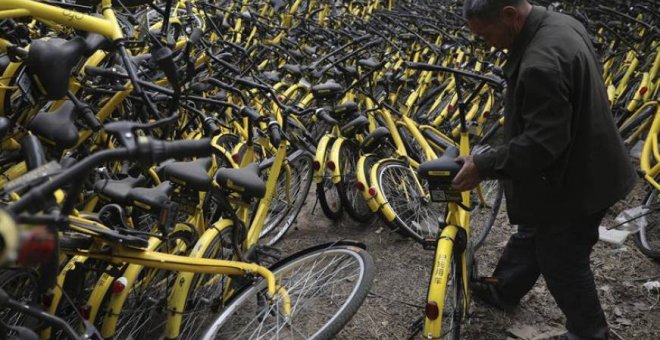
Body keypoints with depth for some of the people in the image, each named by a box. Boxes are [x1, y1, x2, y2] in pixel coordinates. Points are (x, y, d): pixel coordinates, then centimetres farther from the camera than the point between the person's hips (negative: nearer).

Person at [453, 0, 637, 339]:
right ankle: (502, 289, 49)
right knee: (531, 232, 27)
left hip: (571, 183, -10)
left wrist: (483, 166, -24)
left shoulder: (541, 64, -34)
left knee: (563, 264, 10)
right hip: (583, 165, 10)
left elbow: (541, 143, -32)